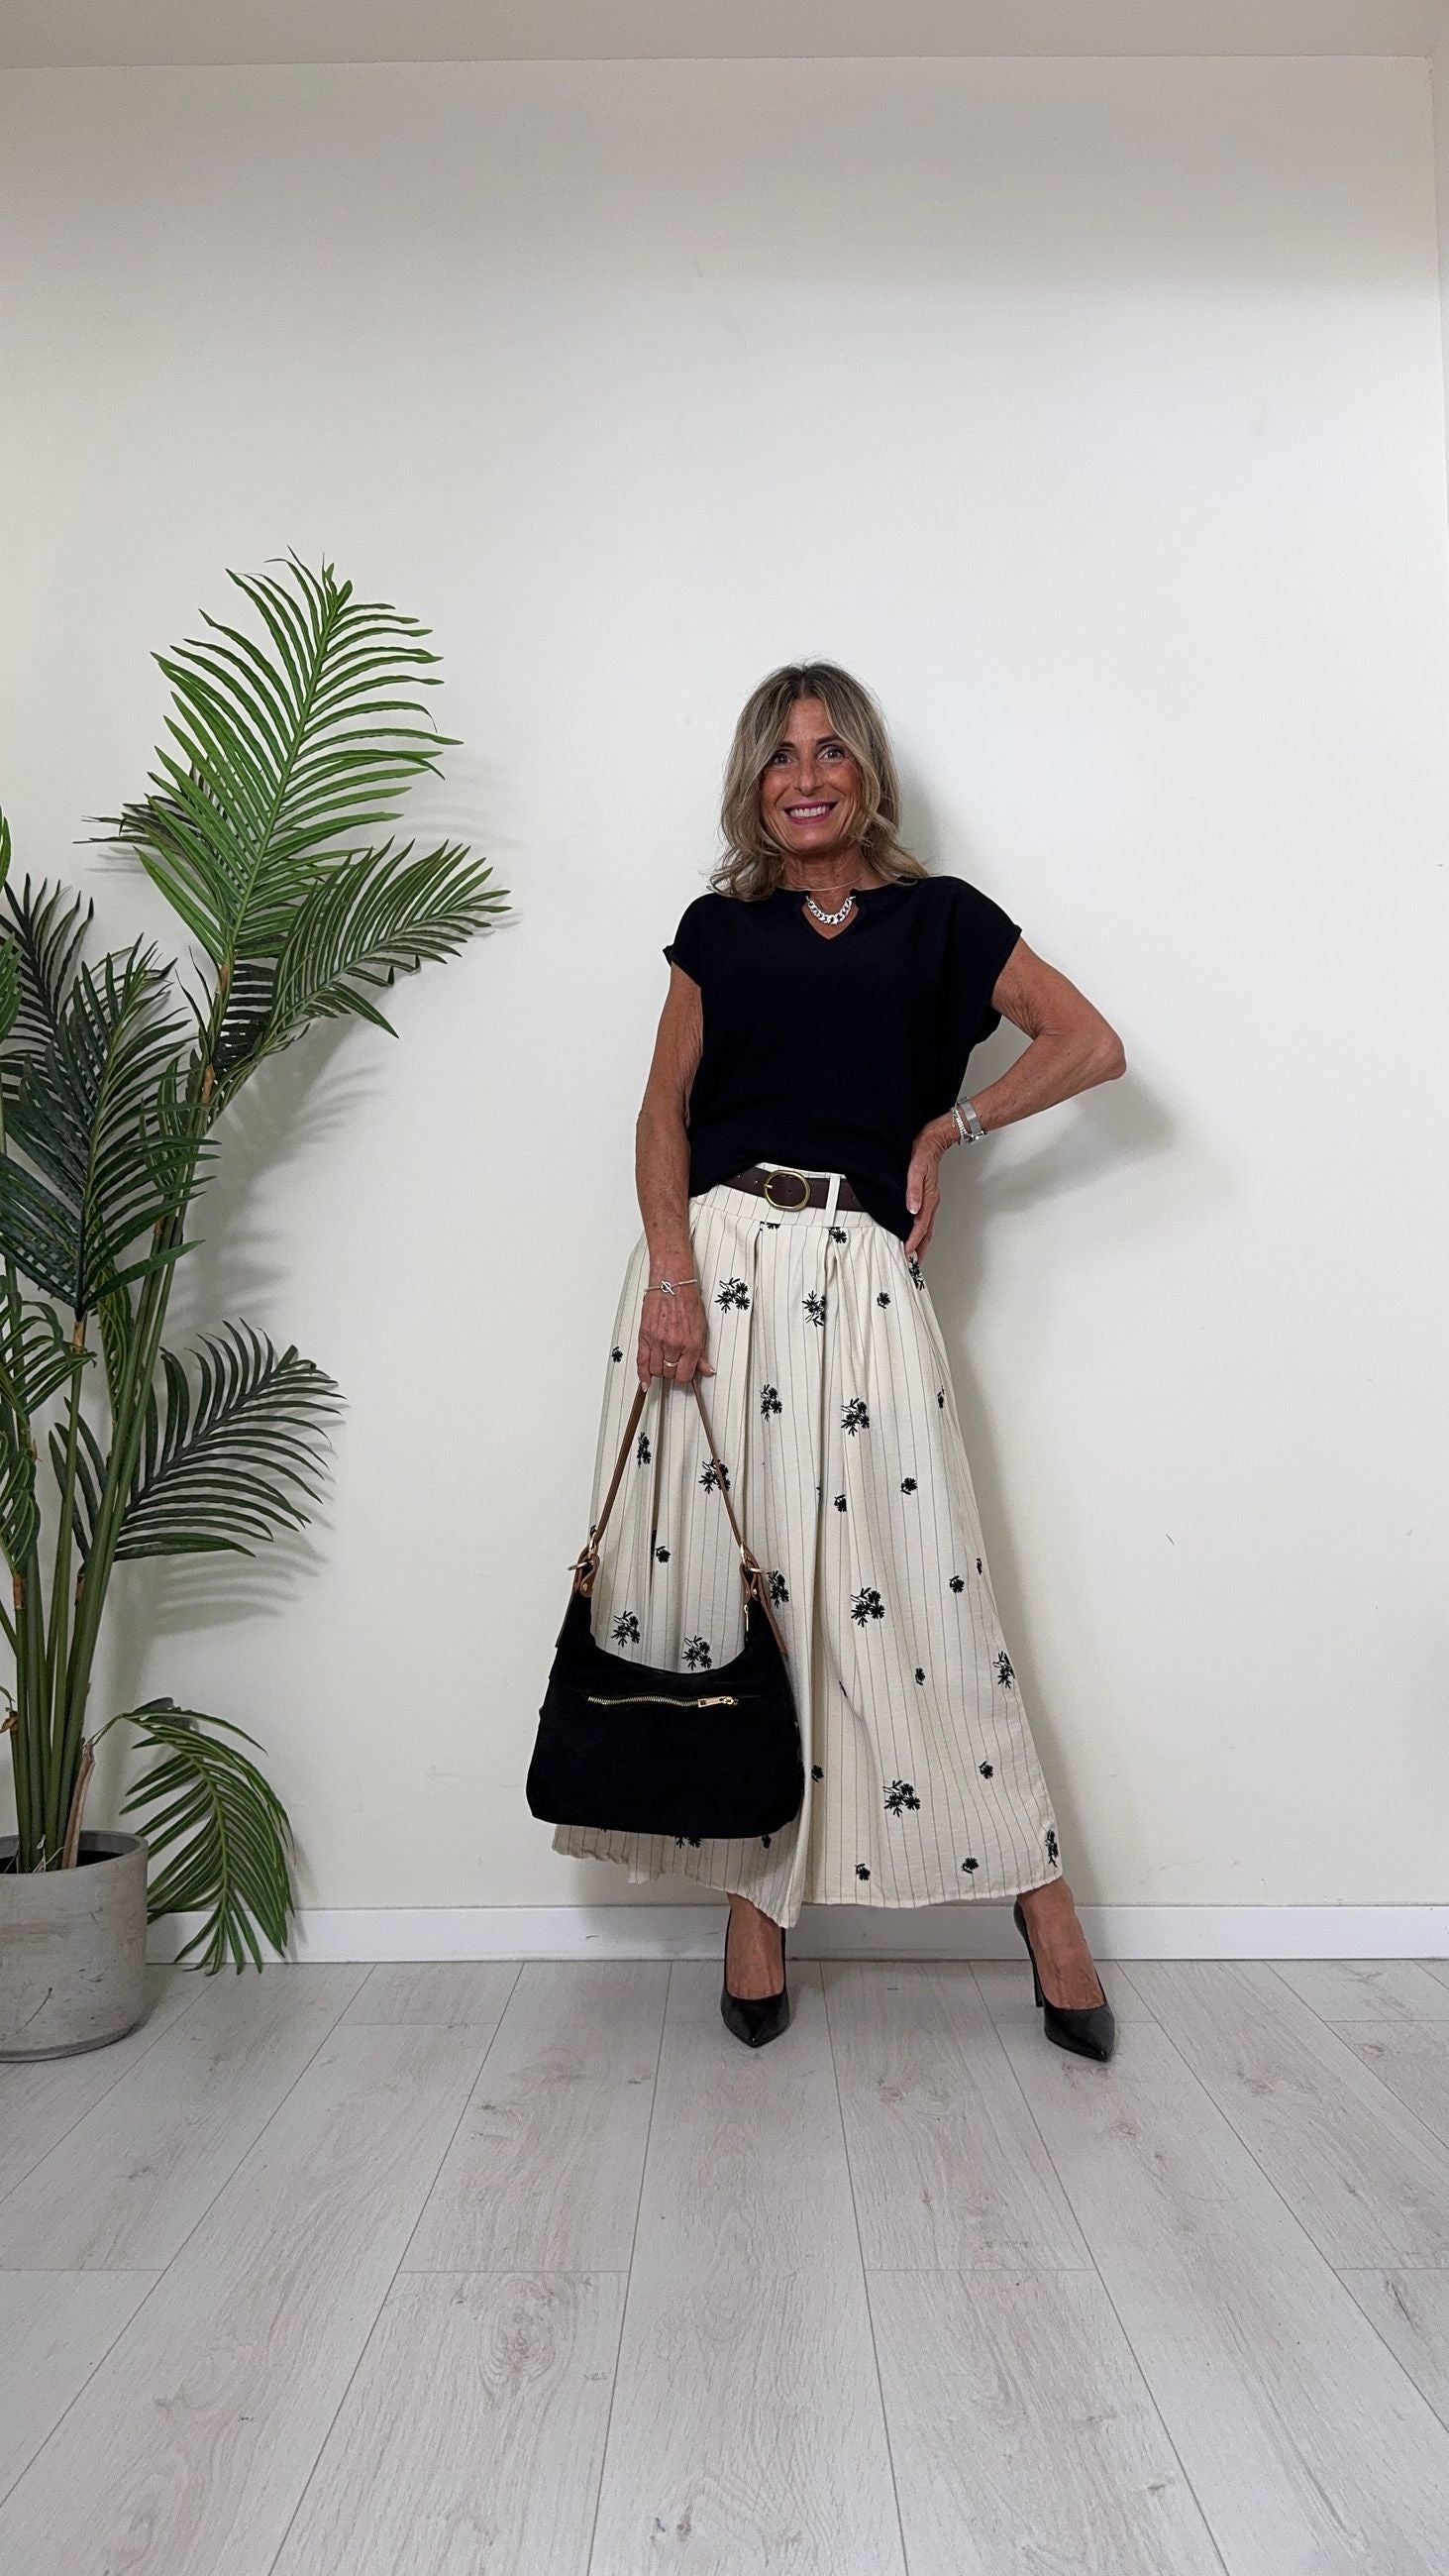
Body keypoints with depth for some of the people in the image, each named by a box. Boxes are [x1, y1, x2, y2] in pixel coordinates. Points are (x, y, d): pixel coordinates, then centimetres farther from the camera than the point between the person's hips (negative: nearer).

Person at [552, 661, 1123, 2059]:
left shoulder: (939, 918, 12)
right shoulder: (719, 928, 14)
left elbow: (1091, 1044, 8)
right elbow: (663, 1113, 5)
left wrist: (947, 1127, 2)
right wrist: (668, 1273, -9)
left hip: (862, 1276, -1)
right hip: (714, 1259, 2)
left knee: (915, 1590, -2)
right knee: (721, 1578, 1)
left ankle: (1045, 1913, 10)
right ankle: (754, 1906, 13)